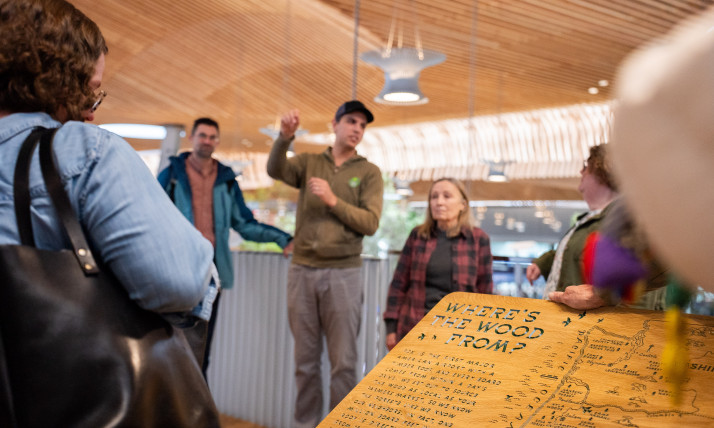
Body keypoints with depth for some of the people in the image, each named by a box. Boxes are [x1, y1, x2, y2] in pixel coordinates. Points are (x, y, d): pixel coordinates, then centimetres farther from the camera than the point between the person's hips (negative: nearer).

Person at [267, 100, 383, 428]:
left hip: (343, 273, -2)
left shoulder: (369, 172, 5)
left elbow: (370, 224, -5)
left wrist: (333, 201, -15)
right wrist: (285, 137, -26)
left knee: (343, 362, 1)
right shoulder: (309, 163, 10)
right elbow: (275, 171, -10)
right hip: (302, 271, 2)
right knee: (305, 360, 10)